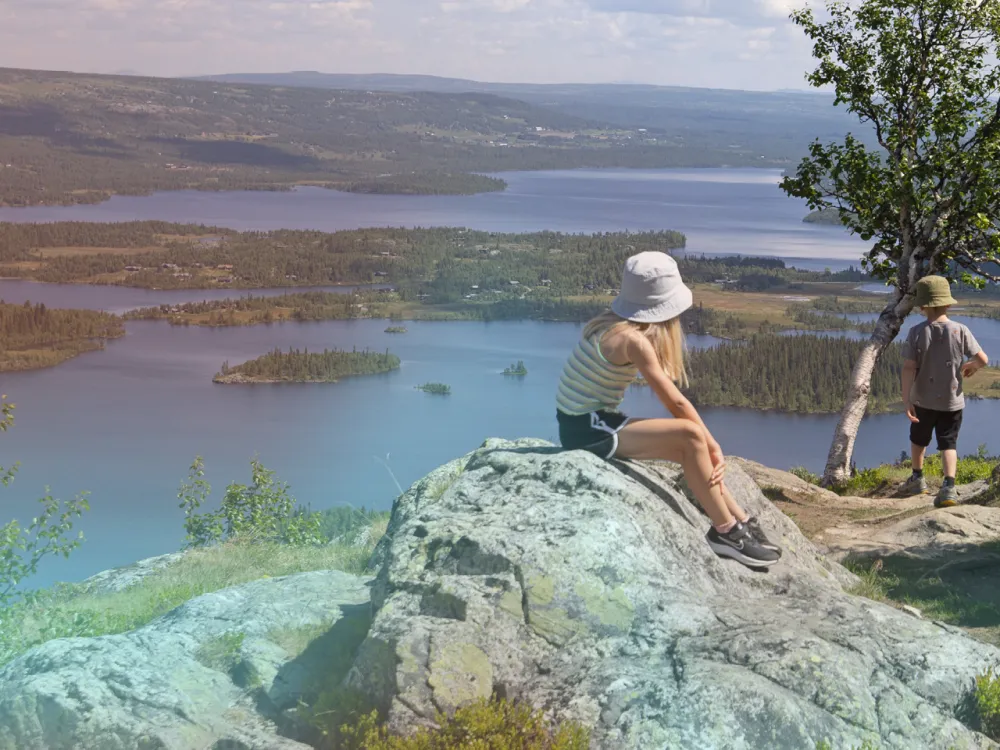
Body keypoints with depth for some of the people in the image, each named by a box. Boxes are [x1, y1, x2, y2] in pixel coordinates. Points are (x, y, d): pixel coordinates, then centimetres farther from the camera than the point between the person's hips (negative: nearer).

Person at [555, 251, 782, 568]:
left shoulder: (614, 324, 7)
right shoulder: (633, 339, -20)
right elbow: (676, 402, -16)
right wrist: (713, 446, -6)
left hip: (588, 422, 10)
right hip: (587, 429, -10)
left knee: (694, 449, 8)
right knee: (691, 435, -19)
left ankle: (741, 523, 15)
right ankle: (726, 531, -8)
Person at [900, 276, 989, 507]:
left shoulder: (917, 332, -12)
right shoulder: (960, 331, -10)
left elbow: (908, 368, -17)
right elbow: (983, 360, -10)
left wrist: (906, 399, -16)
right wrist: (971, 366, 13)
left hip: (923, 399, 0)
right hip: (952, 401, 0)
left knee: (918, 439, 22)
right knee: (948, 444, 5)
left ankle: (918, 478, 39)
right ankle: (949, 485, -16)